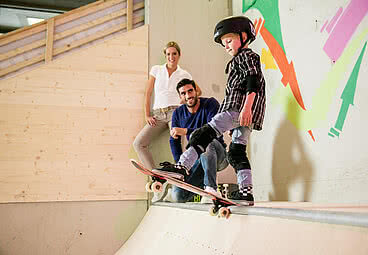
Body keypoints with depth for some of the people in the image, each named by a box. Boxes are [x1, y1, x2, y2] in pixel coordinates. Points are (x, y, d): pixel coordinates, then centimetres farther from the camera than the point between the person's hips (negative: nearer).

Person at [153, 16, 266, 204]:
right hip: (241, 111, 11)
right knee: (237, 151, 6)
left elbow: (253, 82, -13)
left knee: (204, 134, -17)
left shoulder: (246, 55, 2)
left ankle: (182, 167, -24)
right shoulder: (243, 59, 33)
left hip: (239, 105, -11)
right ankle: (246, 192, 1)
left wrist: (246, 107, -24)